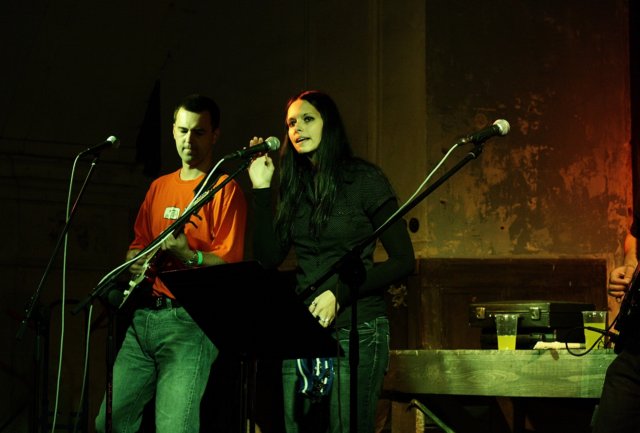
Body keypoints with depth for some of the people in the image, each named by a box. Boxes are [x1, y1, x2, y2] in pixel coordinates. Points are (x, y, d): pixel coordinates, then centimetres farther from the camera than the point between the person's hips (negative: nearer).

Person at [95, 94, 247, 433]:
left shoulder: (225, 190, -2)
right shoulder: (159, 187, 18)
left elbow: (229, 265, -8)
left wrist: (187, 254, -25)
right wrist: (138, 263, 0)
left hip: (190, 320, -6)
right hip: (144, 314, 6)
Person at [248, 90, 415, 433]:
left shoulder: (364, 179, -4)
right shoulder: (294, 185, 11)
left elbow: (403, 260, -7)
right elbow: (269, 258, 2)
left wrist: (339, 294, -16)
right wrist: (261, 189, -2)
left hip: (356, 329, -5)